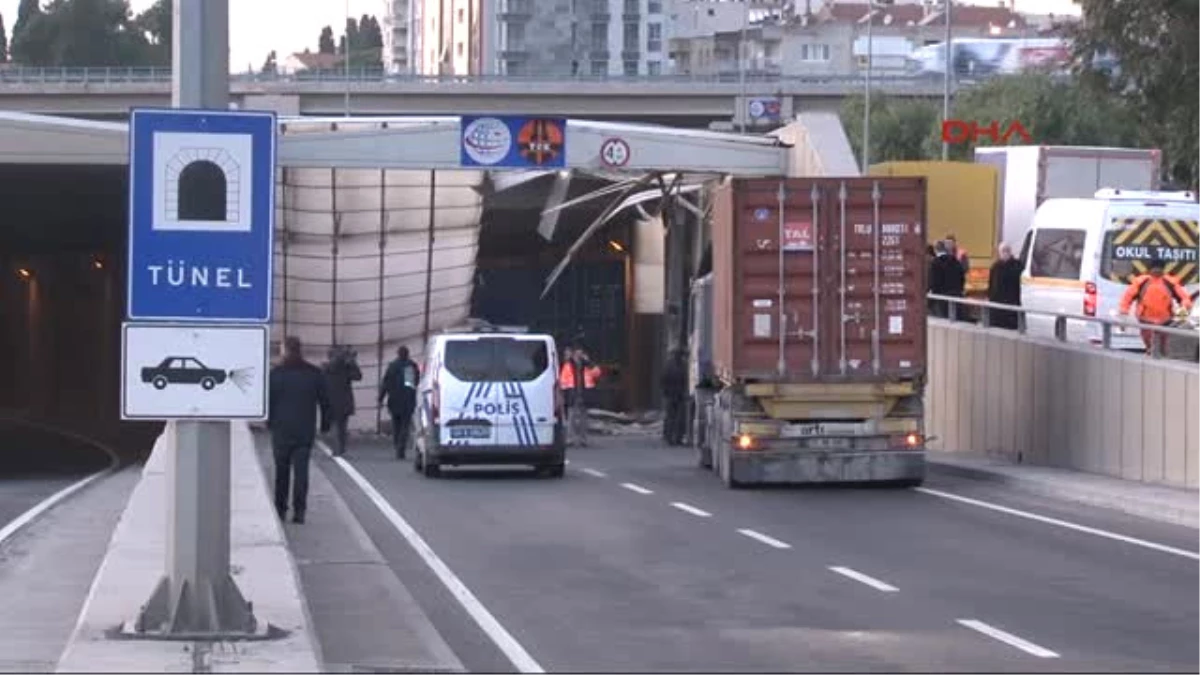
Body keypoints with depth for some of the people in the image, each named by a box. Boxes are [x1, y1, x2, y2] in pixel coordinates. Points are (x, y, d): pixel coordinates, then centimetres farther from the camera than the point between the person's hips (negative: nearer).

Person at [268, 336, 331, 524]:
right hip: (306, 431, 1)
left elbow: (268, 401, -2)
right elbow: (324, 401, 5)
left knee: (282, 470, 11)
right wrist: (325, 424, 13)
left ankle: (280, 508, 14)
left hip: (281, 430, -1)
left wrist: (269, 421, 11)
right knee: (301, 470, 1)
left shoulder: (276, 373, -5)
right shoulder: (315, 373, 2)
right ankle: (299, 510, -8)